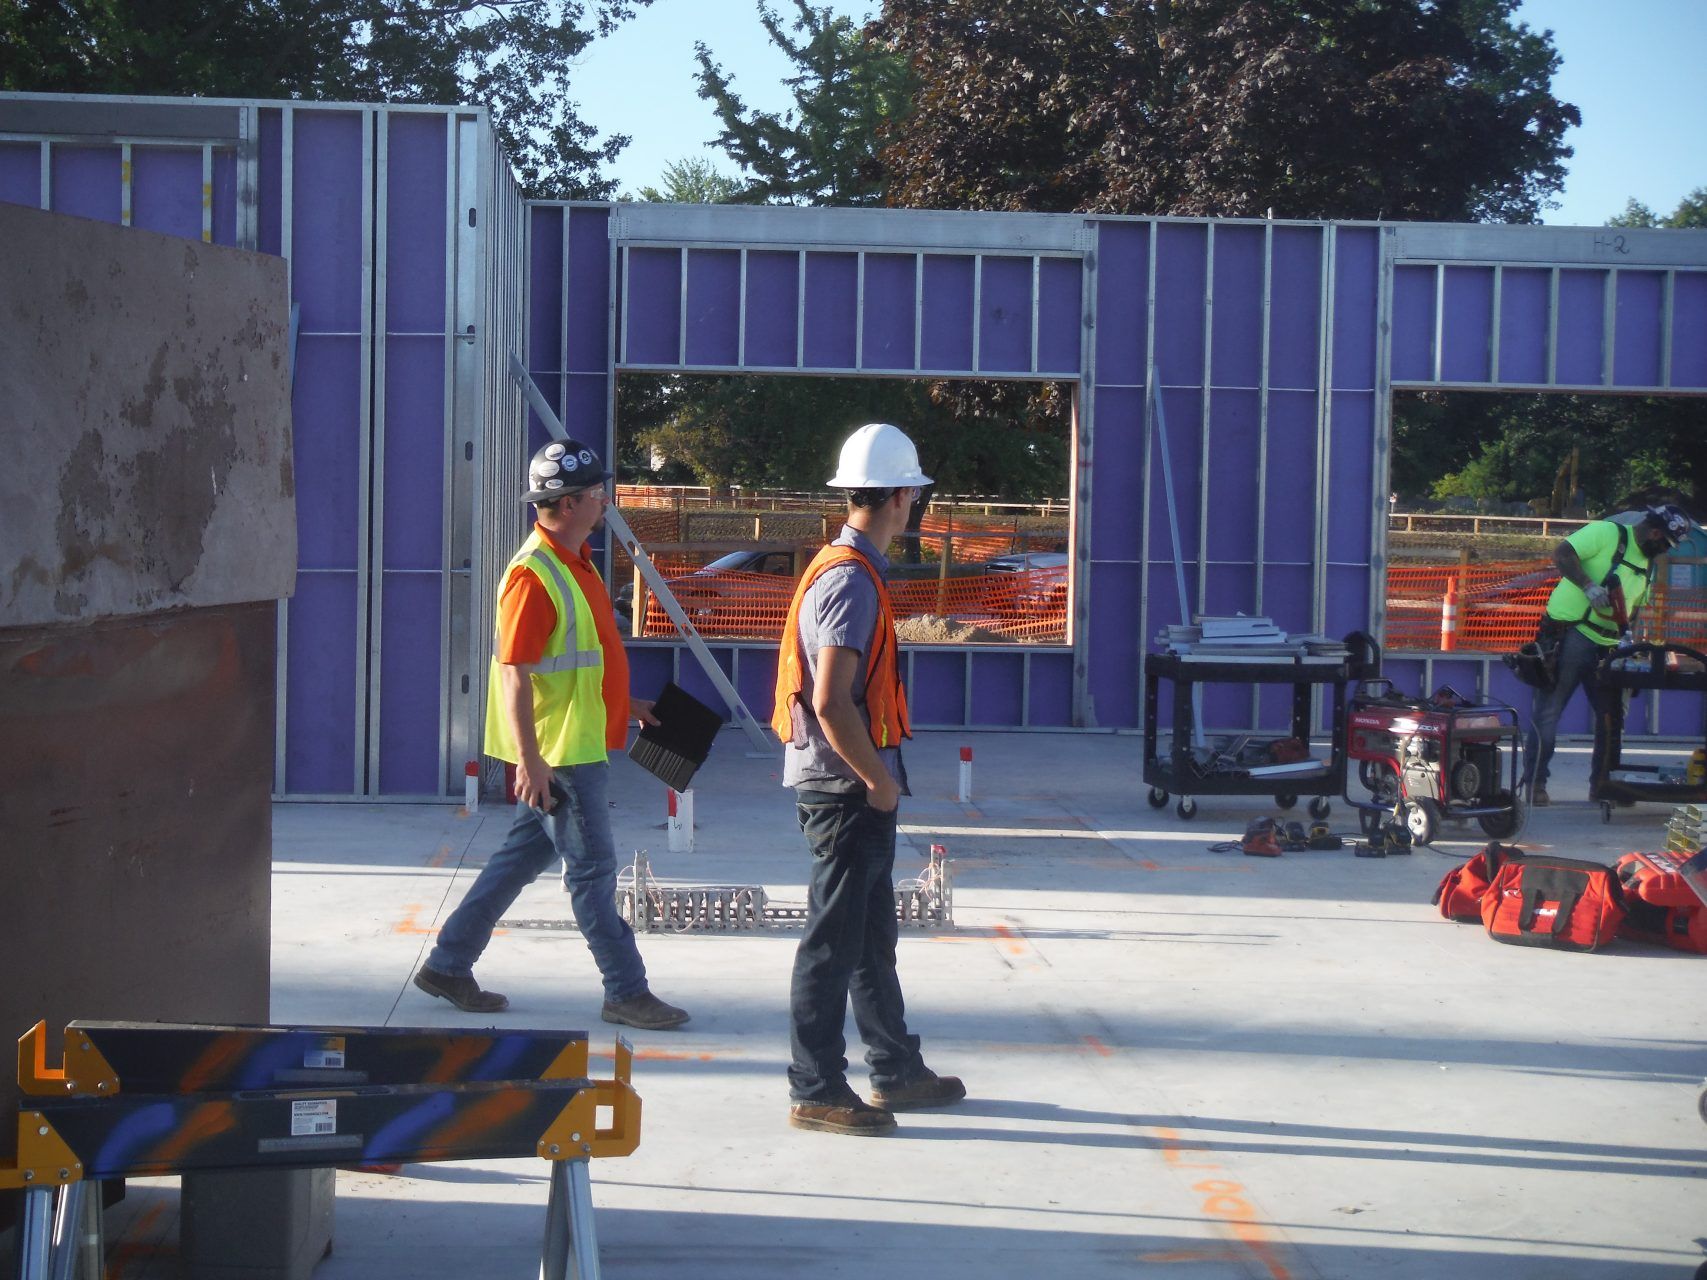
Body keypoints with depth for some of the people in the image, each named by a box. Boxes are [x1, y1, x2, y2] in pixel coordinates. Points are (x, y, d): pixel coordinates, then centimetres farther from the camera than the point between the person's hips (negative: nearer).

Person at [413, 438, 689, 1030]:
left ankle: (449, 965, 23)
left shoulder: (575, 560, 13)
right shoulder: (534, 573, -19)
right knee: (593, 868, -2)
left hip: (581, 744, 10)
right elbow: (514, 674, -21)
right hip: (557, 751, -10)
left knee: (525, 854, 15)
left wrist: (623, 702, 26)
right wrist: (529, 759, -24)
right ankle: (626, 992, 5)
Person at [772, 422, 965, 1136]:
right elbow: (830, 704, -25)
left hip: (850, 784, 10)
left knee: (872, 934, 18)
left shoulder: (845, 569, 13)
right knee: (835, 938, -3)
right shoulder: (852, 580, -19)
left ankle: (896, 1071, 29)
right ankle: (815, 1091, 3)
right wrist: (879, 782, -17)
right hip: (845, 785, -10)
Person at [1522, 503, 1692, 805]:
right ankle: (1534, 783, 0)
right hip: (1571, 632, -8)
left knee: (1613, 712, 7)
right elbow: (1561, 554, -17)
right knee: (1548, 710, -5)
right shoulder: (1607, 533, -8)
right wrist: (1589, 586, -26)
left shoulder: (1647, 565, 19)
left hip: (1607, 644, 8)